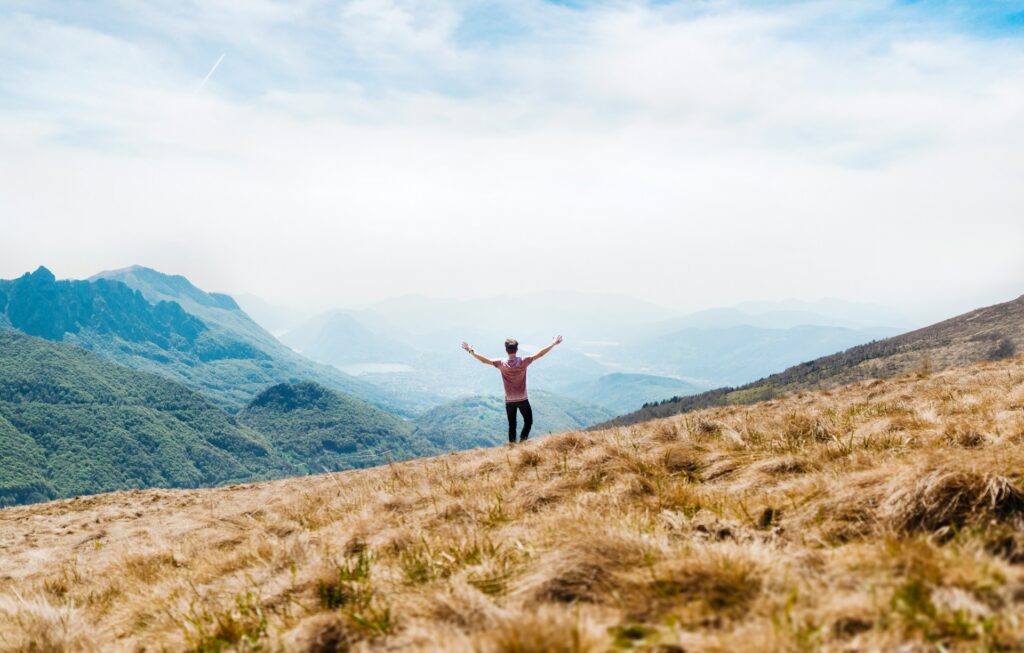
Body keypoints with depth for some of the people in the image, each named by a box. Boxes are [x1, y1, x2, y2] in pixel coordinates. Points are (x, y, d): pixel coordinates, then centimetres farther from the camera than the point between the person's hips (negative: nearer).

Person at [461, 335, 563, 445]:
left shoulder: (501, 363, -13)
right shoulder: (523, 362, -15)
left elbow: (484, 360, -10)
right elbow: (540, 354, -12)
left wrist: (471, 351, 1)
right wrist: (554, 343, -6)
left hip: (509, 400, 1)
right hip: (523, 399, -1)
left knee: (512, 424, 14)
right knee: (528, 421, 16)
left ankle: (512, 444, 14)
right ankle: (523, 440, 2)